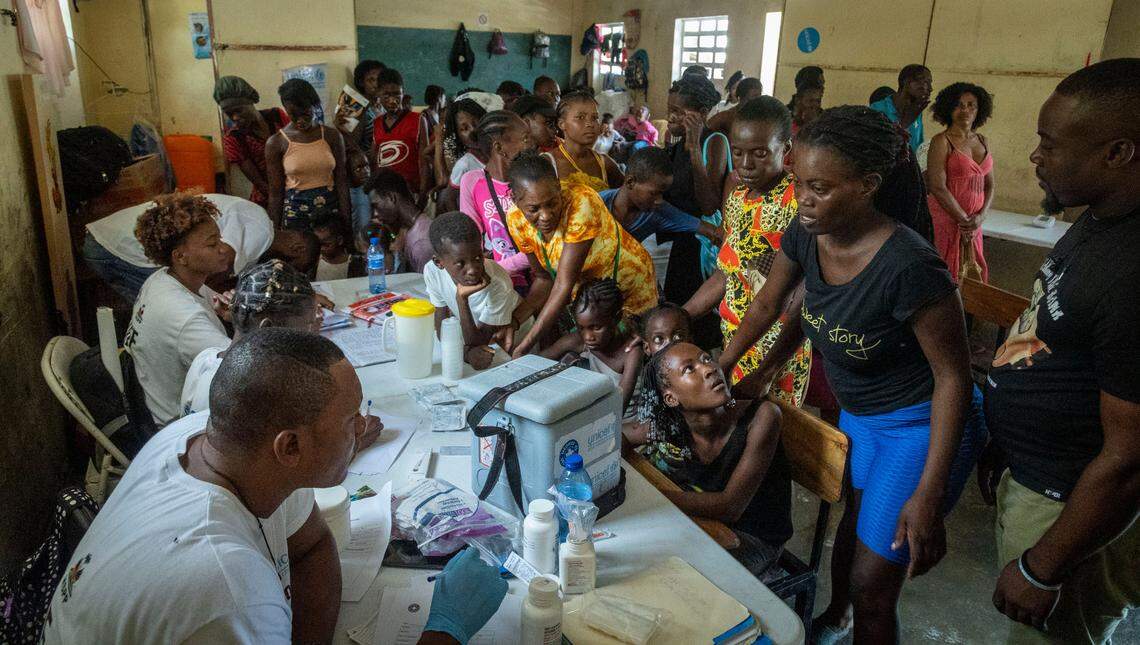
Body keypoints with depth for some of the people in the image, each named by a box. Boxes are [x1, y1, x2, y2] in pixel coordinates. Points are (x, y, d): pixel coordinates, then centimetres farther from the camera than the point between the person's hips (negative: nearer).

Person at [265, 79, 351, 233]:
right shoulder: (276, 143, -3)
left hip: (331, 209, 1)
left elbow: (341, 182, 0)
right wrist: (276, 230, -1)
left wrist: (346, 223, -4)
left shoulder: (332, 136, 2)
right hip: (296, 211, -1)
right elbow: (276, 191, 0)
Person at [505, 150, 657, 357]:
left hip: (628, 288, -4)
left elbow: (564, 285, -38)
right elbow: (544, 278, -6)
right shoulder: (517, 221, -19)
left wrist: (523, 348, -39)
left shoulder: (581, 203, -36)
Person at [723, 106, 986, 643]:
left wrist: (928, 495, -23)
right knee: (850, 526, 29)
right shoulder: (804, 235, -12)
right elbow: (767, 305, 4)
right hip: (856, 414, 7)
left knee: (870, 588, 1)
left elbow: (953, 374, -24)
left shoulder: (909, 267, -33)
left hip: (918, 425, -7)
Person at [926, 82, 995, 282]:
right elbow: (937, 187, -15)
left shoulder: (983, 142, 11)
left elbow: (989, 185, 12)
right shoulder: (942, 141, -8)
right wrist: (964, 220, -11)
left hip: (973, 223, 6)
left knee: (973, 277, 10)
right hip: (945, 219, -6)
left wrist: (981, 216, -5)